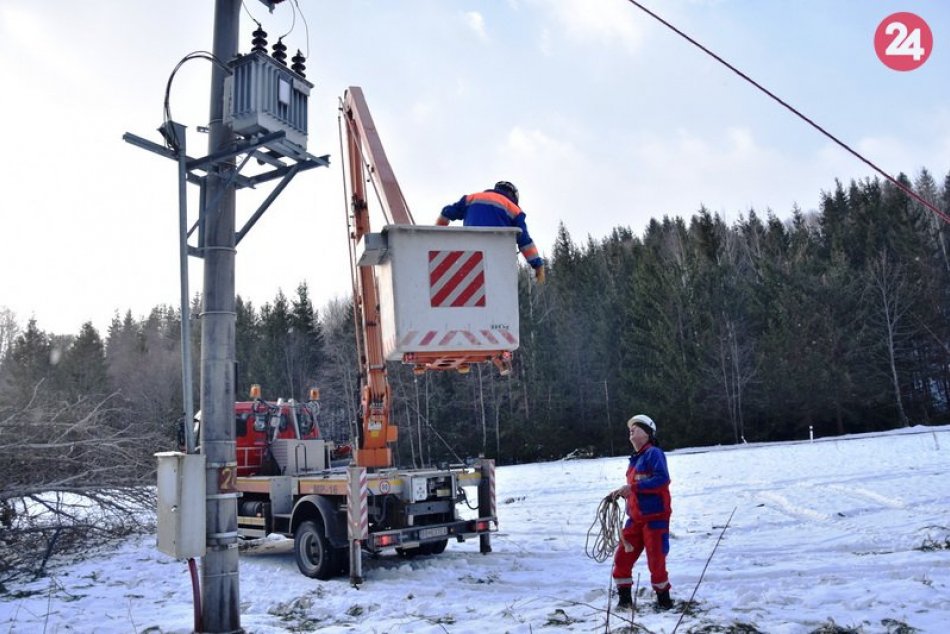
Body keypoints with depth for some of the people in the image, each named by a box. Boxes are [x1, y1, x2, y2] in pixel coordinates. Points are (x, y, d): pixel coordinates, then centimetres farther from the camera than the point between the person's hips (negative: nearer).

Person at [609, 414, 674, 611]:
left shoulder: (654, 453, -11)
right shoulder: (635, 458, 15)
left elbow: (662, 479, -25)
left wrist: (633, 487, -26)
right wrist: (621, 493, 7)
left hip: (655, 517, -8)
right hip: (635, 519, 8)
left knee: (656, 561, 0)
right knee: (622, 558, 6)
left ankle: (664, 599, 19)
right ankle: (624, 598, 18)